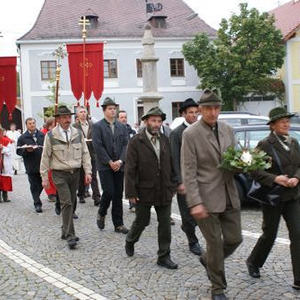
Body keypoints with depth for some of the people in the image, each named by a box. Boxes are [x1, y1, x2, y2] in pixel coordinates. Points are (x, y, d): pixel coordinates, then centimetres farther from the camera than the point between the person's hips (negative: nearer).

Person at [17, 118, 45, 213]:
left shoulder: (42, 135, 7)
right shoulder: (22, 138, 1)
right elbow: (18, 151, -1)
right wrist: (26, 150, -18)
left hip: (42, 164, 3)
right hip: (31, 166, -2)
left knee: (41, 184, 11)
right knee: (34, 185, 1)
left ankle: (36, 198, 36)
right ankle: (37, 204, 8)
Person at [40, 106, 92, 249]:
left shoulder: (78, 133, 6)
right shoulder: (50, 136, -3)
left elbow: (85, 153, 8)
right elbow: (45, 157, 0)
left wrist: (88, 171, 1)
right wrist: (44, 177, -2)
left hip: (75, 173, 4)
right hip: (59, 174, -4)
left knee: (71, 203, 10)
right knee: (66, 203, -12)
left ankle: (65, 231, 24)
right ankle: (69, 235, -11)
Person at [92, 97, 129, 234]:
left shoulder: (122, 127, 12)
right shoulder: (98, 126, -2)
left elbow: (126, 145, 5)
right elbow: (98, 146, -9)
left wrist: (120, 161, -9)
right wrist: (110, 162, -13)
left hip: (119, 165, 4)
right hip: (105, 166, -4)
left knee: (118, 195, 5)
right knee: (109, 192, -10)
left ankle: (118, 224, 12)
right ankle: (101, 214, 18)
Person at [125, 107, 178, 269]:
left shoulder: (165, 140, 7)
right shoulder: (136, 142, -8)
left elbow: (170, 165, 12)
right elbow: (130, 169, -10)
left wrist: (172, 186, 8)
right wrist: (131, 193, -13)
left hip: (164, 191, 4)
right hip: (144, 191, -4)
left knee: (165, 223, 4)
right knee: (142, 221, 11)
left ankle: (164, 256, 14)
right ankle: (130, 241, 40)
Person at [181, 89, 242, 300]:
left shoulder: (227, 130, 8)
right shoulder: (191, 134, -10)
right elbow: (188, 172, -13)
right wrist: (195, 203, -20)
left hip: (229, 195, 6)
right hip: (207, 198, -6)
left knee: (234, 239, 10)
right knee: (215, 243, 3)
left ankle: (207, 259, 39)